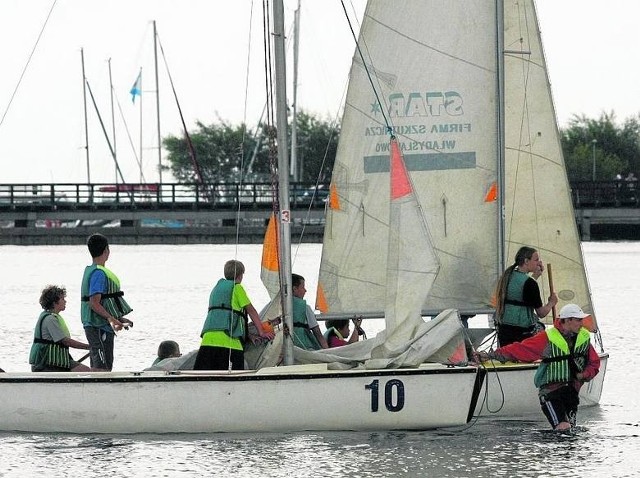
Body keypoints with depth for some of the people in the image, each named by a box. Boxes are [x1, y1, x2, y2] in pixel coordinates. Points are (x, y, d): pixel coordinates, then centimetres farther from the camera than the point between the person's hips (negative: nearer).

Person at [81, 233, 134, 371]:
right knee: (102, 369, -13)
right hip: (100, 328, -11)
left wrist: (119, 319, 25)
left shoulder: (90, 270, 16)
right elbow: (94, 303, -23)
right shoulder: (99, 273, -15)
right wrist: (112, 319, -31)